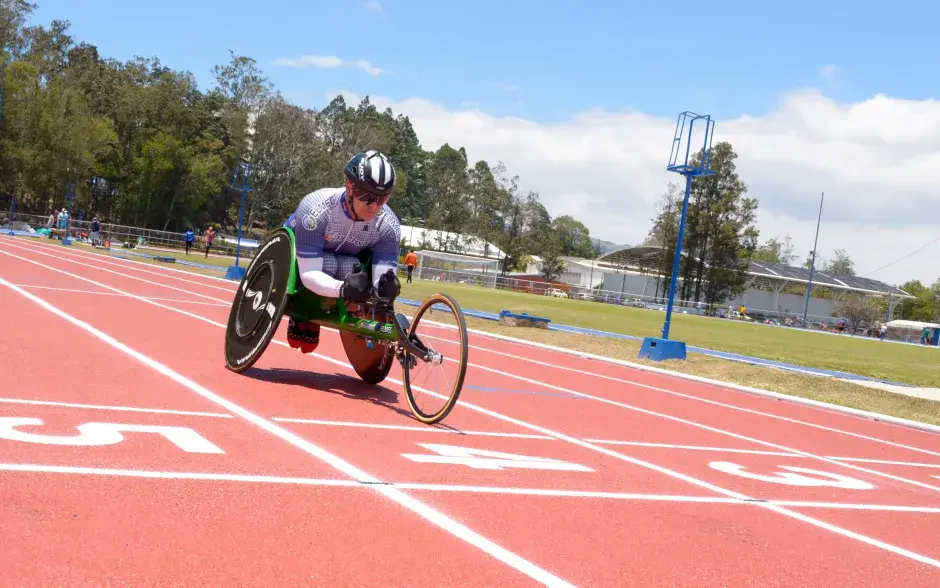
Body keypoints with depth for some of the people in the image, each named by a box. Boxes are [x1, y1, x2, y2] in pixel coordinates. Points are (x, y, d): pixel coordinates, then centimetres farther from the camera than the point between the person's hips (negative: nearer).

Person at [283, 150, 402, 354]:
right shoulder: (316, 209, -38)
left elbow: (383, 275, -28)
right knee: (329, 264, -35)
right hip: (295, 253, -4)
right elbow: (309, 274, -40)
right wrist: (342, 289, -59)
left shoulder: (389, 226, -27)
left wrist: (385, 290, -52)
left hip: (345, 260, 4)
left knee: (355, 272, -30)